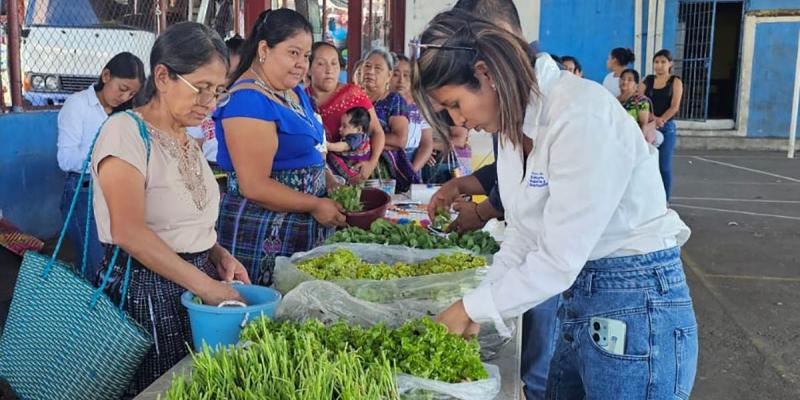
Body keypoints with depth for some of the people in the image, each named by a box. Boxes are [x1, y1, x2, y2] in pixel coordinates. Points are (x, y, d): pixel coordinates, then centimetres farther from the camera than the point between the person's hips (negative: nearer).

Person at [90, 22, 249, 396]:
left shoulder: (188, 141, 11)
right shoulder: (126, 130, -13)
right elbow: (128, 230, -23)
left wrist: (218, 254, 1)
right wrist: (206, 284, -25)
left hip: (198, 280, 8)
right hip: (147, 290, -7)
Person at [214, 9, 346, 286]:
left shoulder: (295, 93, 11)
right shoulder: (248, 100, -17)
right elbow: (254, 187, -22)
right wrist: (315, 206, -15)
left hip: (304, 231, 9)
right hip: (263, 237, -9)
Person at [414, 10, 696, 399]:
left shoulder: (581, 114, -23)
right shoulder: (514, 123, 5)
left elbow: (560, 259, -24)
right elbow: (522, 234, 8)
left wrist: (470, 308, -13)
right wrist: (475, 313, -1)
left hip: (636, 310, -8)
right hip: (576, 300, 8)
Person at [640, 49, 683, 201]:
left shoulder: (675, 82, 3)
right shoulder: (647, 80, 9)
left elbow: (674, 106, -7)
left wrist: (660, 120, -21)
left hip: (667, 128, -2)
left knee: (664, 166, 1)